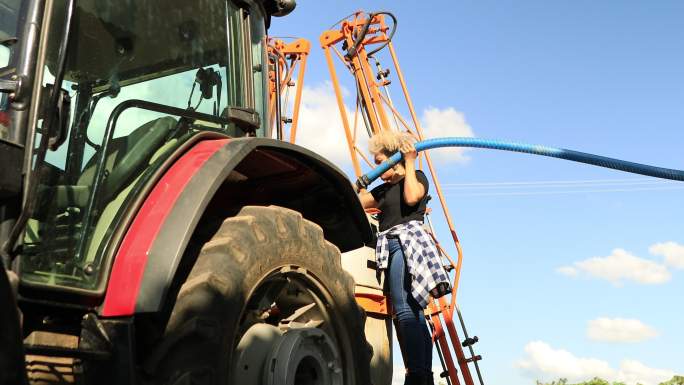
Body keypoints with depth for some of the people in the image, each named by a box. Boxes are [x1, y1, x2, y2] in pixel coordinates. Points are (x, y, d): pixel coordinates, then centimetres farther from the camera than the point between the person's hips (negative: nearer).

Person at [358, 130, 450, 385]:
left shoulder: (417, 177, 9)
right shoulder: (384, 189, 27)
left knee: (404, 309, -22)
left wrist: (409, 164, -4)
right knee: (414, 313, 4)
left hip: (407, 238, -8)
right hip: (391, 245, 8)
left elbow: (411, 197, -13)